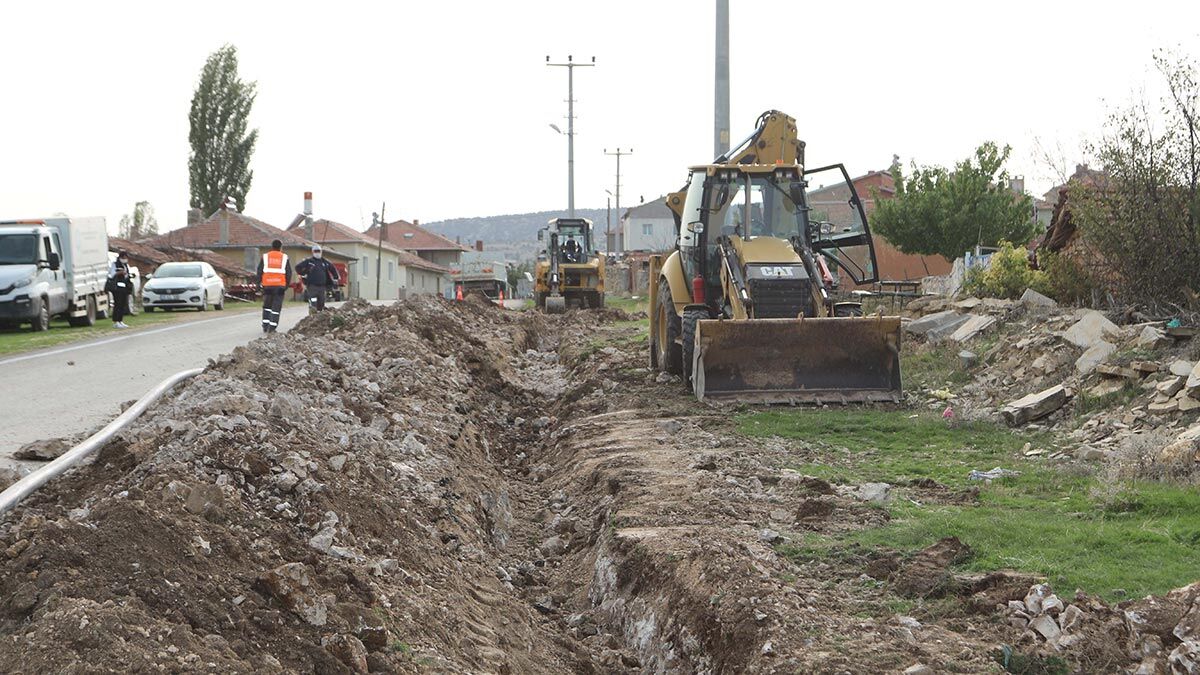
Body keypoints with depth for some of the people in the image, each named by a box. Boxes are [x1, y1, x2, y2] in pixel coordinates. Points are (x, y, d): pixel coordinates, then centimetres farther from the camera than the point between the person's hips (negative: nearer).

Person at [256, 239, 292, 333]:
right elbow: (289, 273, 4)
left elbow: (259, 271, 3)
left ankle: (265, 326, 10)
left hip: (267, 285, 1)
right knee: (276, 307, 1)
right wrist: (287, 285, 12)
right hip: (279, 286, -1)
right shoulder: (284, 257, 5)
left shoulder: (265, 256, 6)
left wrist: (259, 283, 9)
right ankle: (272, 327, -5)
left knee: (266, 306, 15)